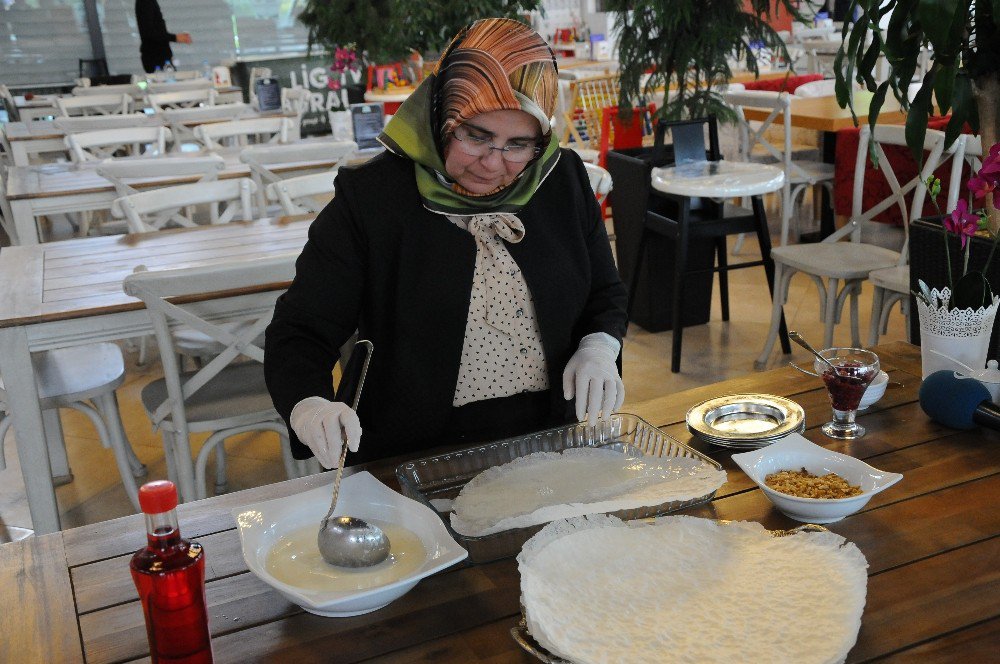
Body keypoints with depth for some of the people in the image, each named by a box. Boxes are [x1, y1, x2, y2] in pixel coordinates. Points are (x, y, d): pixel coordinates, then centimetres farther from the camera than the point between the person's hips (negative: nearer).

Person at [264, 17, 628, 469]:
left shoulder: (564, 179, 5)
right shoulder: (368, 198, -7)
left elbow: (605, 294, 17)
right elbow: (300, 331, -6)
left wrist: (599, 348, -5)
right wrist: (308, 407, -27)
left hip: (549, 448, 3)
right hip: (414, 462, -2)